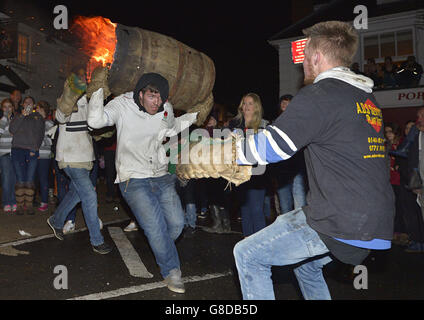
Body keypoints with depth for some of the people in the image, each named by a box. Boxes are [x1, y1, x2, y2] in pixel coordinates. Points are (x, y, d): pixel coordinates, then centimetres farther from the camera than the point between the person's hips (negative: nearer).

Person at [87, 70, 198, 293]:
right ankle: (171, 272, 11)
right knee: (155, 227, -12)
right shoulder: (123, 104, -10)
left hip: (162, 176, 5)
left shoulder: (166, 109, 1)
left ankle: (160, 251, 35)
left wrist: (194, 115, 14)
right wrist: (99, 90, -30)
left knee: (176, 223, 2)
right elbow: (95, 121, -24)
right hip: (134, 179, -4)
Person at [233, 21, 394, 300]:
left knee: (247, 255, 2)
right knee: (307, 263, 31)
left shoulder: (320, 94, -13)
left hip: (339, 224, -9)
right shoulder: (368, 98, 15)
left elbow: (269, 147, -15)